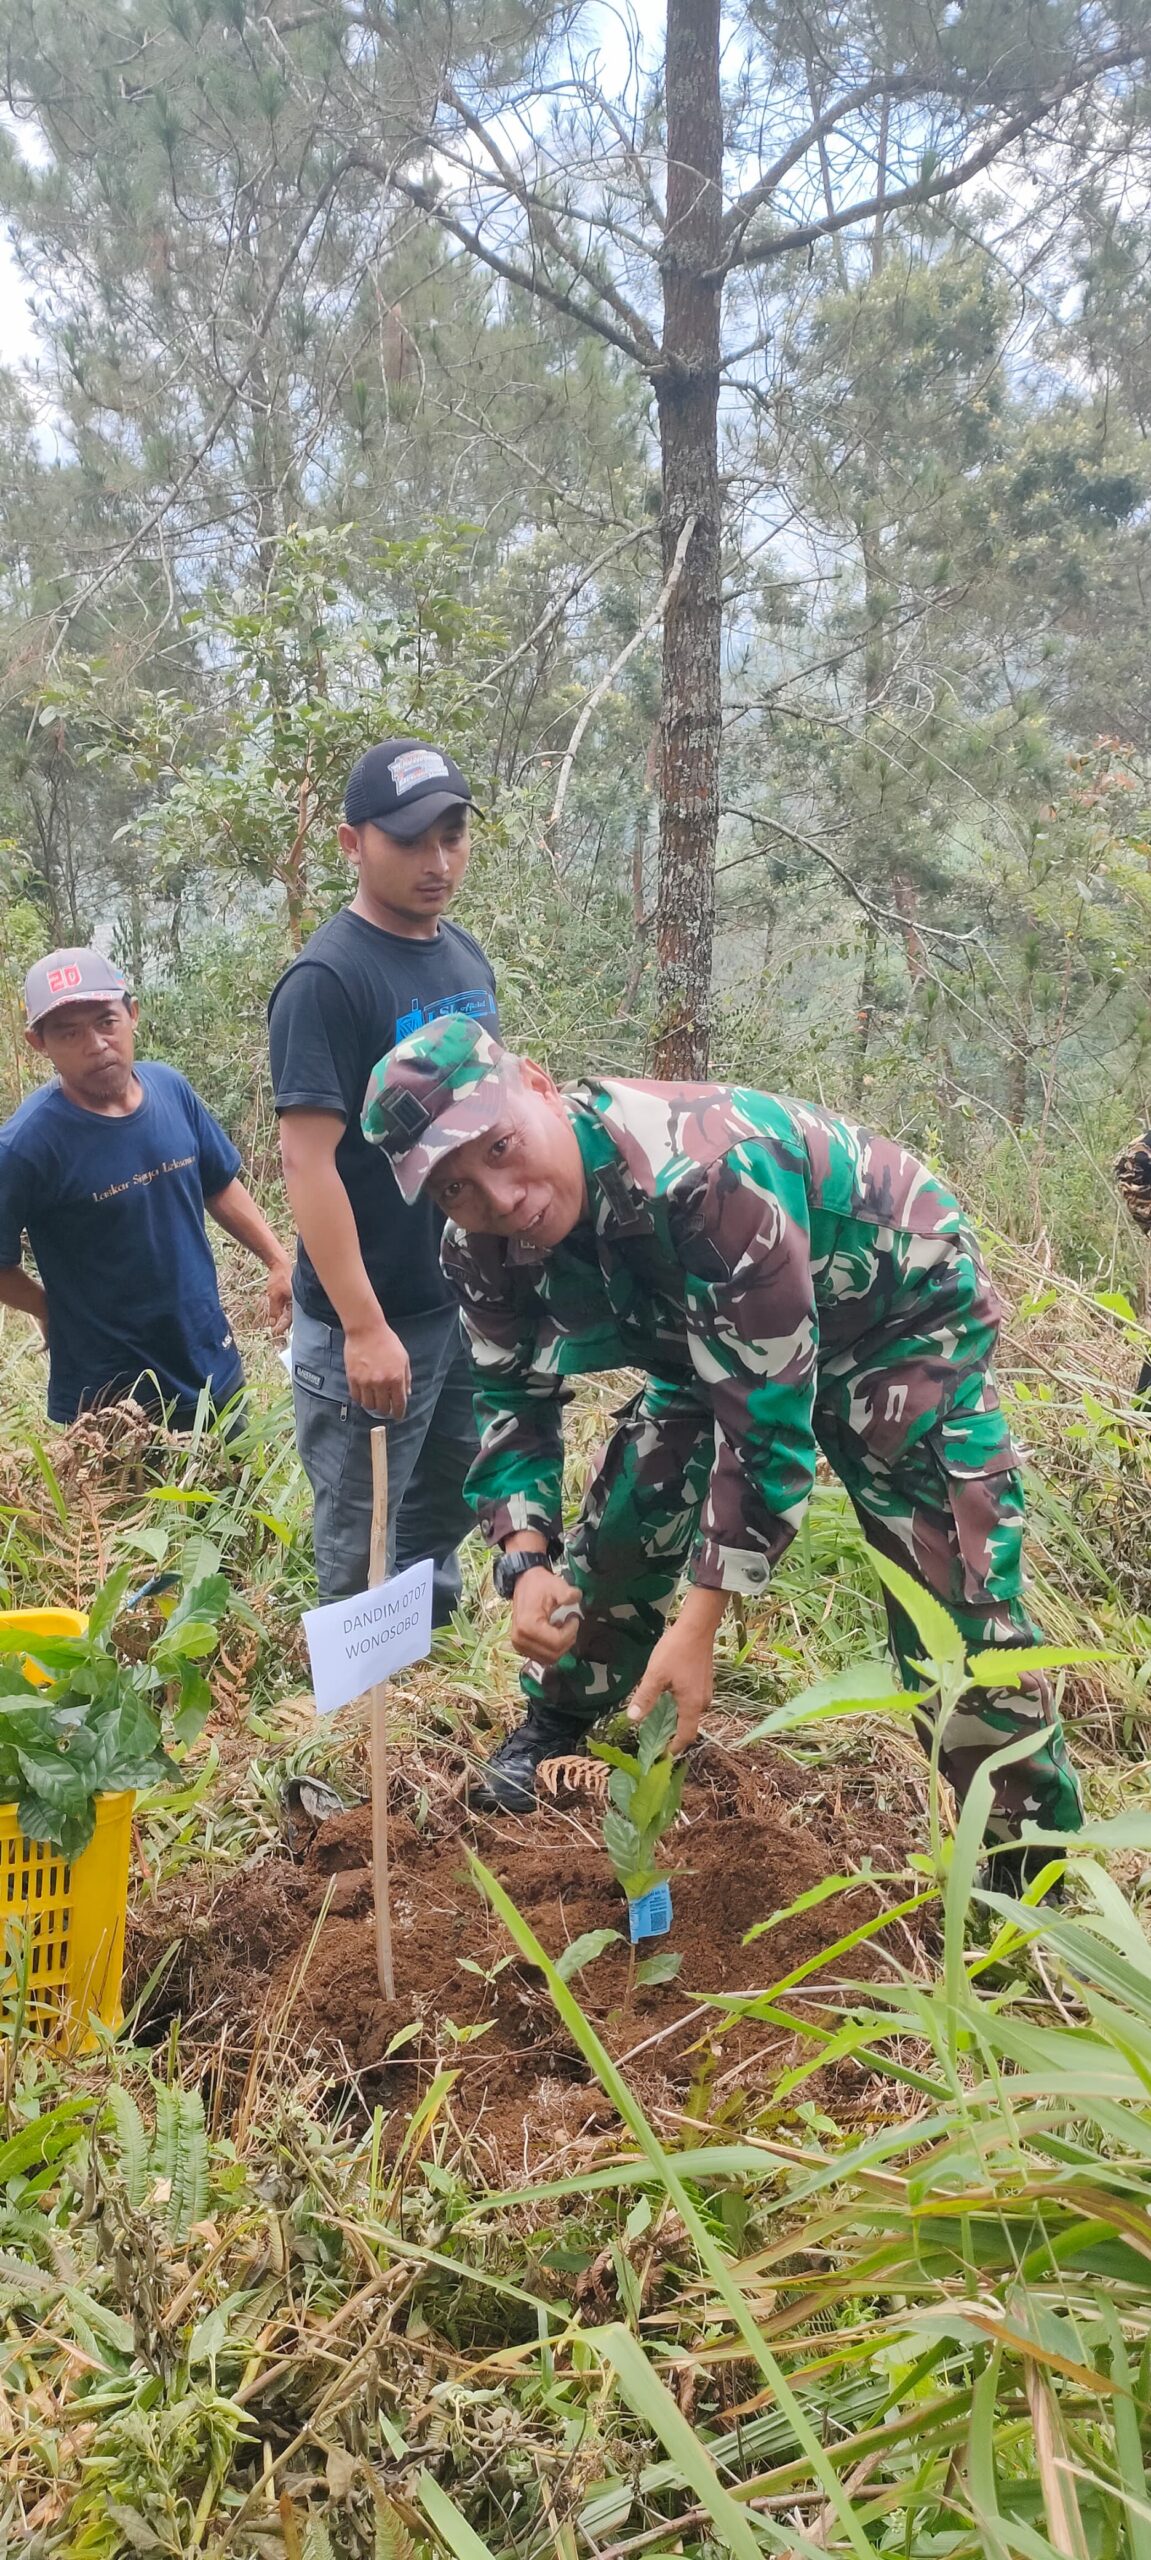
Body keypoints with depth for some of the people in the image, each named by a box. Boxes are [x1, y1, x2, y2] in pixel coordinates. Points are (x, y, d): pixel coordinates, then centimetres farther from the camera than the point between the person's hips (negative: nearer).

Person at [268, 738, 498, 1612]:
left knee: (443, 1523, 23)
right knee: (364, 1563, 6)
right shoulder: (328, 980, -17)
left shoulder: (468, 958, 8)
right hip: (373, 1321, -7)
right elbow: (308, 1160, -21)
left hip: (473, 1303, 8)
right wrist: (363, 1328, -23)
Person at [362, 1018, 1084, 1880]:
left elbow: (767, 1419, -36)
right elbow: (514, 1401, -4)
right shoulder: (486, 1249, -18)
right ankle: (557, 1721, 28)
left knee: (958, 1595, -12)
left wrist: (702, 1621, -33)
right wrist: (526, 1559, -21)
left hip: (899, 1306, -6)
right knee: (623, 1526, 2)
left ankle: (1033, 1861, 5)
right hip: (716, 1330, 6)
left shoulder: (703, 1173, -41)